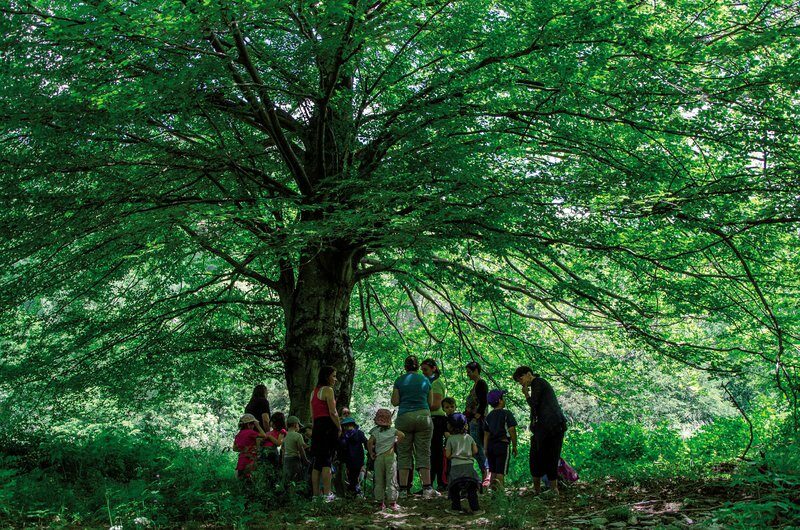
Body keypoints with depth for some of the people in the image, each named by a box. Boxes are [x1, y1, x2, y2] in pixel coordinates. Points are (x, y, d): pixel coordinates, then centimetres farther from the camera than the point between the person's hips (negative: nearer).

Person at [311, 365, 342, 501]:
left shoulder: (314, 392, 19)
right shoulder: (328, 390, -6)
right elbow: (333, 412, -13)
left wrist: (314, 429, 18)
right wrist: (339, 428, -5)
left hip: (316, 427, 8)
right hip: (328, 426, -8)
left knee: (317, 461, 8)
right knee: (327, 461, -9)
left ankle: (315, 495, 9)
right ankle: (327, 494, -11)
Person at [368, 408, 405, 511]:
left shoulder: (375, 431, 3)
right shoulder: (392, 430, 4)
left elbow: (369, 442, -9)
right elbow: (402, 435, -9)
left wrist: (371, 453, 1)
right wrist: (395, 442, 3)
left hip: (379, 457, 0)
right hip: (390, 456, 0)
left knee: (379, 481, 7)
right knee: (391, 480, 2)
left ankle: (381, 503, 8)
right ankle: (393, 503, 0)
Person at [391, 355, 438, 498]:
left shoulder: (399, 381, 4)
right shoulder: (425, 380, 9)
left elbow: (395, 402, 2)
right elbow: (431, 402, 12)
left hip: (404, 417, -1)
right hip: (423, 416, 1)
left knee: (404, 454, 4)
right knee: (423, 453, 2)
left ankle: (403, 489, 2)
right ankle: (427, 488, -2)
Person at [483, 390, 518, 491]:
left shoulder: (489, 416, 13)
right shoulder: (506, 413, -5)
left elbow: (486, 434, 13)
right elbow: (511, 430, -10)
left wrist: (486, 449, 15)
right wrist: (514, 446, -3)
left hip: (490, 445, 6)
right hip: (502, 444, -6)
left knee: (493, 471, 13)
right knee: (501, 472, -10)